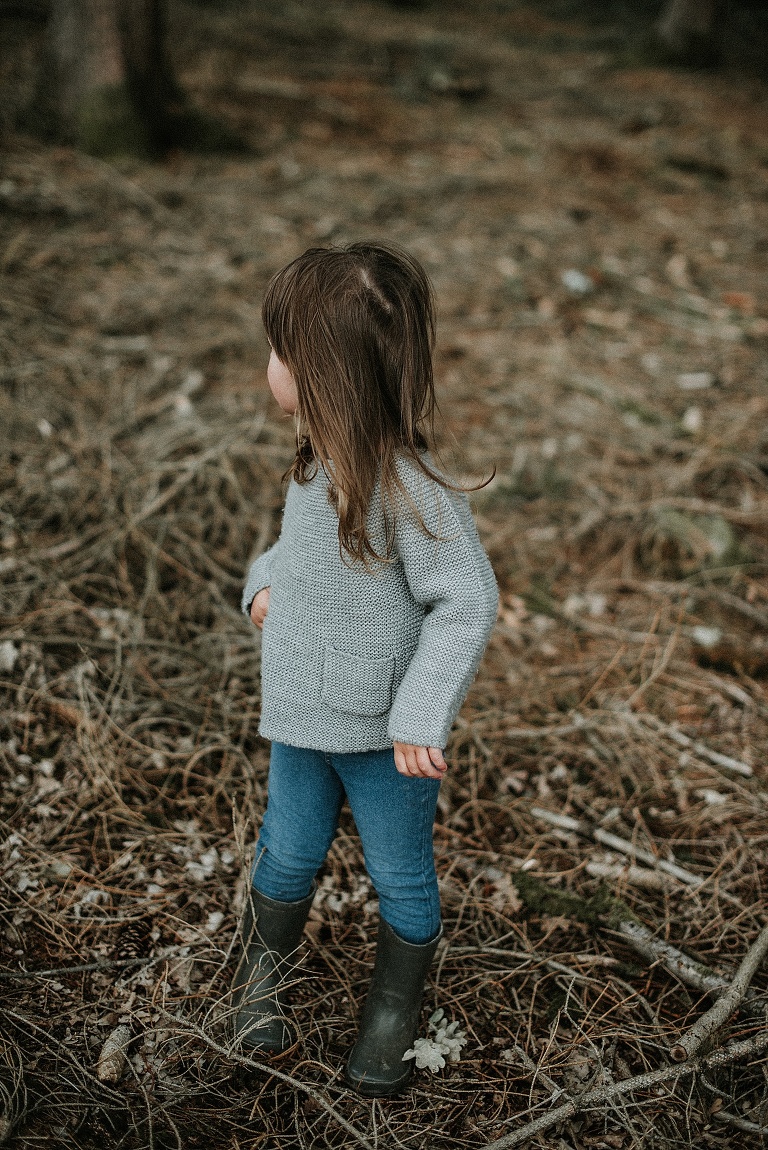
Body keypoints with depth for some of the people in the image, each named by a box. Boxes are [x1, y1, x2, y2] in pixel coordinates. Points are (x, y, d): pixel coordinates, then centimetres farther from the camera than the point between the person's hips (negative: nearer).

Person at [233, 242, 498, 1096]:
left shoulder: (412, 490, -29)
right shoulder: (320, 459, -3)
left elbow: (467, 604, -26)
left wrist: (420, 717, -28)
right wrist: (265, 580, -1)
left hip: (383, 735, -6)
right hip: (302, 715, 6)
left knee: (400, 878, 16)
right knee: (287, 856, 23)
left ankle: (394, 1010, 40)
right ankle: (264, 969, 50)